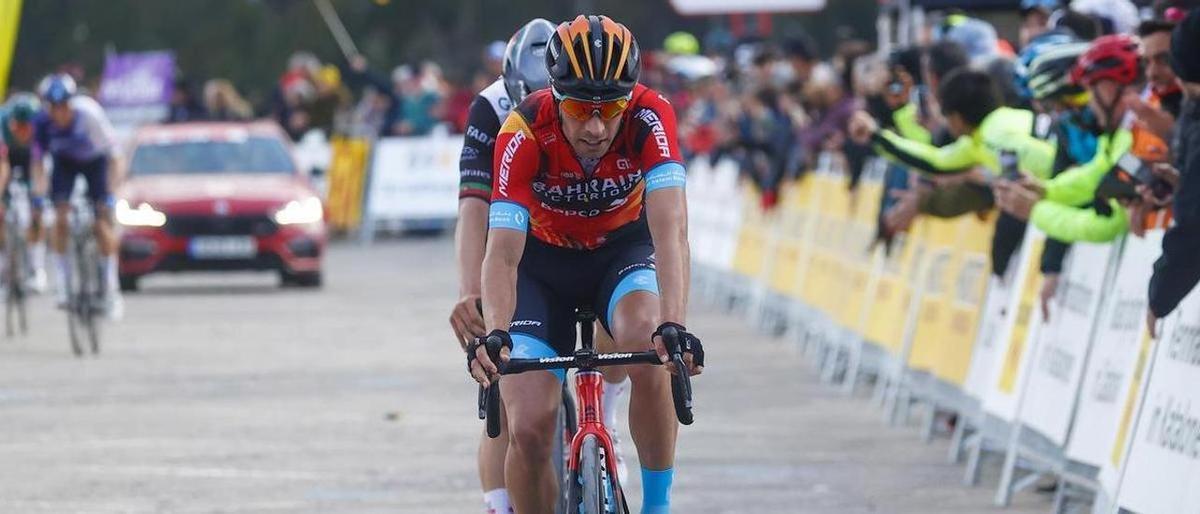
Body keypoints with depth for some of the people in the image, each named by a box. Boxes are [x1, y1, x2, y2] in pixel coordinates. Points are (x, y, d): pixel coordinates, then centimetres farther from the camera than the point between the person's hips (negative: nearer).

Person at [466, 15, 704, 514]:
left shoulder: (650, 117, -29)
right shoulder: (524, 133, -30)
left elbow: (670, 229, -38)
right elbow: (502, 252, -35)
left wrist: (674, 326, -53)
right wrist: (494, 334, -53)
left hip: (623, 249, 0)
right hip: (545, 260, 0)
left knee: (649, 351, -33)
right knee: (528, 431, -14)